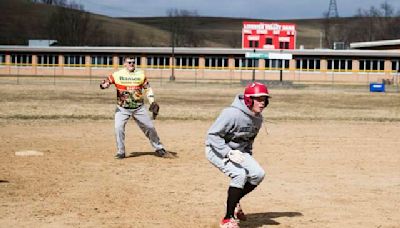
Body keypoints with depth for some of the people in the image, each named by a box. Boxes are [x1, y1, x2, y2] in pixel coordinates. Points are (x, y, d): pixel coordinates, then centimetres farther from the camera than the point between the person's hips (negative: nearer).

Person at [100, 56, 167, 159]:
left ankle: (158, 148, 25)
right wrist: (104, 84, -33)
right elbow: (106, 82, -9)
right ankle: (120, 152, -2)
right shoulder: (117, 74, -5)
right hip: (122, 108, -2)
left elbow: (147, 88, 7)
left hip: (139, 108, 2)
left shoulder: (140, 74, 1)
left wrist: (152, 102, -1)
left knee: (150, 127, 7)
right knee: (118, 127, -17)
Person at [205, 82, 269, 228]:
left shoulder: (258, 118, -3)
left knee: (258, 174, -6)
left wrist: (248, 158, 10)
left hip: (237, 151, 8)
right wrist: (228, 153, -36)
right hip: (217, 149, -8)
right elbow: (212, 135, -29)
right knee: (240, 174, -27)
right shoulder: (232, 114, -30)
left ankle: (234, 202, 17)